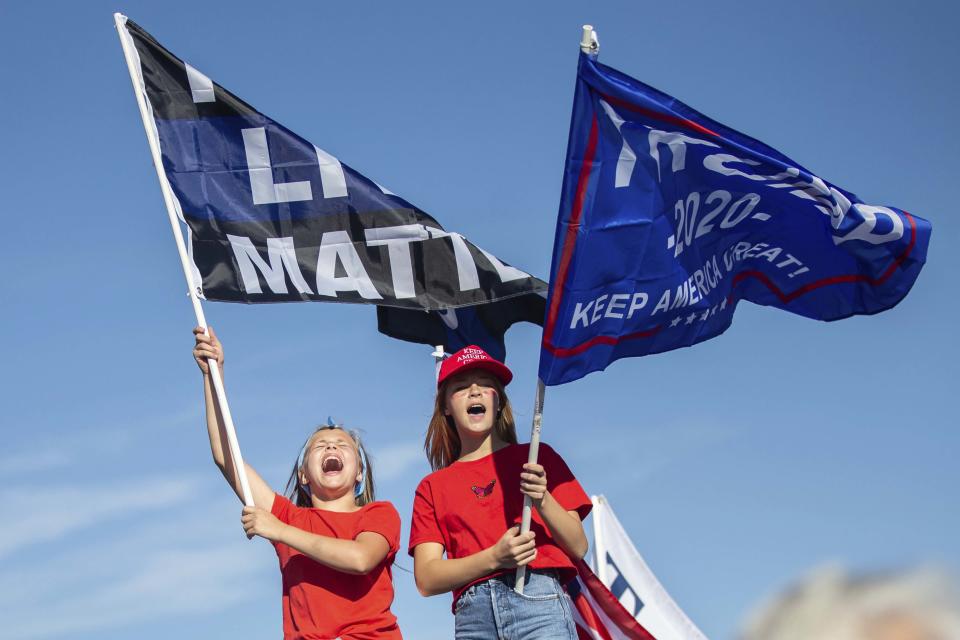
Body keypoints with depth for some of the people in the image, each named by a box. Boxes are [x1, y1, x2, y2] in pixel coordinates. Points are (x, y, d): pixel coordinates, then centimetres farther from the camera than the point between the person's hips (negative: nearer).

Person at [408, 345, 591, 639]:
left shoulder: (536, 458, 16)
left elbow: (578, 547, 10)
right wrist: (494, 557, -10)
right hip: (473, 614, 1)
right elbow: (426, 579, 5)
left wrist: (543, 501, -9)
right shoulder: (432, 488, 17)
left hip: (539, 597, -1)